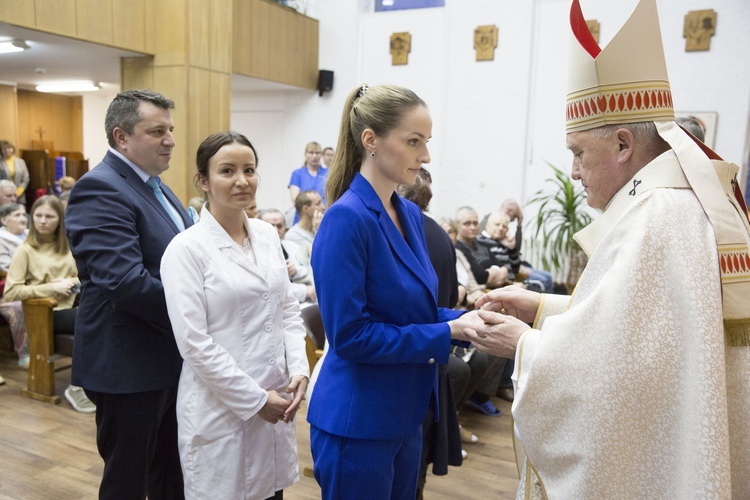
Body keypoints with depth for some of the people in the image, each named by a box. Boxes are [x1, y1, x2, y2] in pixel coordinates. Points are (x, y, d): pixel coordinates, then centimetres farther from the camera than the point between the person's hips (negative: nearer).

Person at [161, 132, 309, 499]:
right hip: (221, 409, -5)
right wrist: (253, 399, -14)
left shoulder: (268, 235, 5)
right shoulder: (186, 248, -12)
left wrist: (299, 370, -4)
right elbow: (193, 342, -16)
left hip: (276, 403, 5)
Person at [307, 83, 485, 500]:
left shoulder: (411, 215, 5)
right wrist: (449, 334, -20)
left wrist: (465, 318, -6)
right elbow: (350, 335, -23)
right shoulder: (347, 218, -21)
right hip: (357, 424, -8)